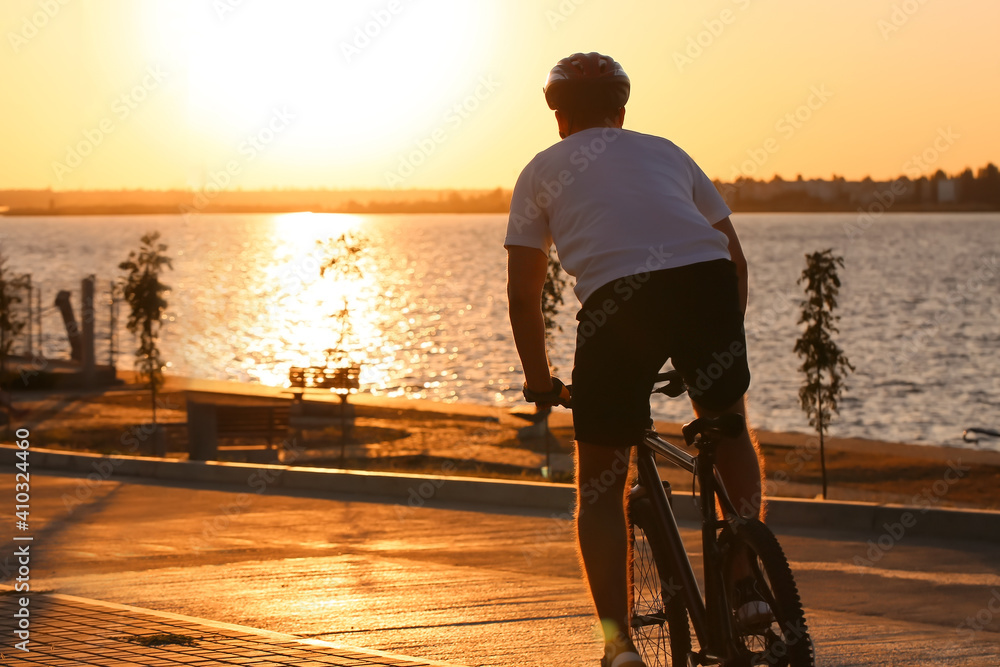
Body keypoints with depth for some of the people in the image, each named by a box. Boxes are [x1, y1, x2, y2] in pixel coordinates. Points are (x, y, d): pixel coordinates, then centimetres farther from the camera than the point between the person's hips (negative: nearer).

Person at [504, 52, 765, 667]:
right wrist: (724, 340, 43)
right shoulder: (665, 151, 31)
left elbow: (524, 294, 18)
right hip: (707, 282, 2)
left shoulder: (544, 169, 24)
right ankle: (747, 581, 18)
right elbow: (735, 256, 31)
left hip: (617, 300, -2)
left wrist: (540, 384, 29)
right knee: (729, 428, 30)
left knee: (601, 487, 14)